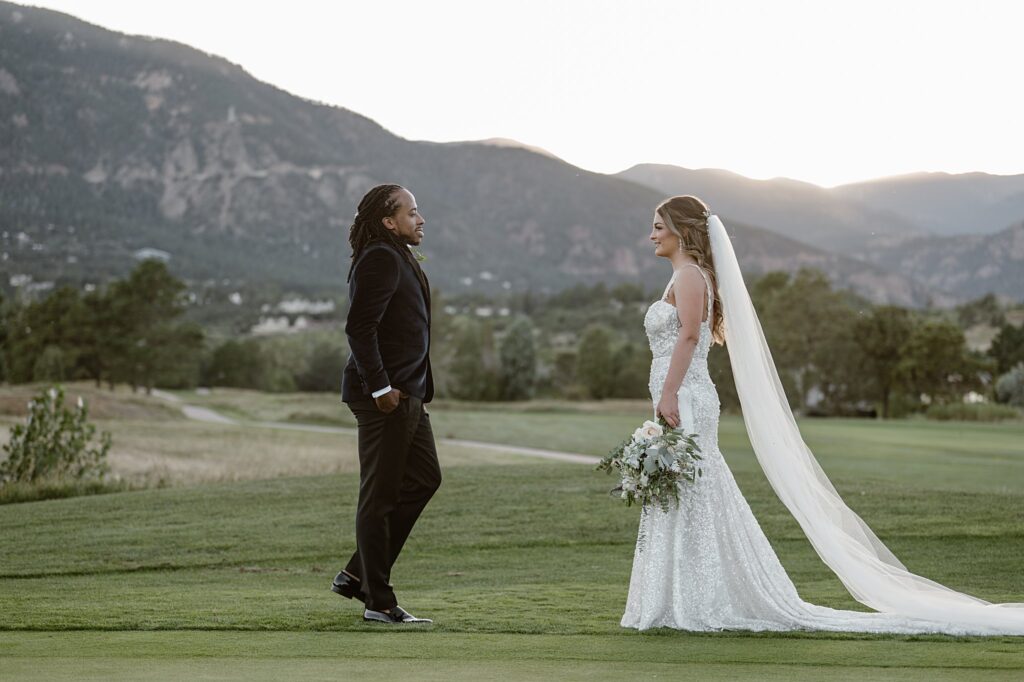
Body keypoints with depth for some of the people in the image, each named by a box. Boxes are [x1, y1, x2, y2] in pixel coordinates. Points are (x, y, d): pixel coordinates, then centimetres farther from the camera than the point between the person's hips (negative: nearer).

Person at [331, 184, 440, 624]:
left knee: (424, 478, 16)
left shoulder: (399, 259, 18)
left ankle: (357, 575, 21)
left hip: (407, 393, 11)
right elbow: (359, 327, -22)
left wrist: (416, 390, 17)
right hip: (385, 396, -11)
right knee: (380, 496, -4)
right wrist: (380, 388, -22)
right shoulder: (381, 260, -14)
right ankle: (379, 602, 3)